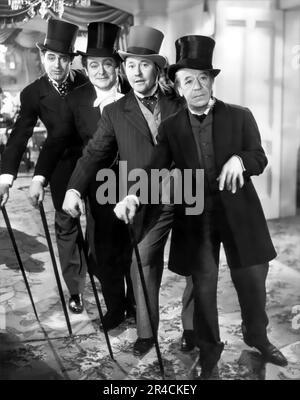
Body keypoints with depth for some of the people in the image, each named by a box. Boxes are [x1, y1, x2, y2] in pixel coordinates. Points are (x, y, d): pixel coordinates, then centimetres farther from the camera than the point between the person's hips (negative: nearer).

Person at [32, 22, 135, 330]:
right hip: (99, 186, 1)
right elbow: (58, 141, -3)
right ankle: (114, 307, 32)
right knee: (103, 251, 9)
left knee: (133, 250, 13)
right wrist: (40, 177, -12)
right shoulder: (76, 99, -3)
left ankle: (136, 305, 37)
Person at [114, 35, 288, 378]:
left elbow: (260, 158, -4)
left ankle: (257, 336, 39)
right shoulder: (171, 127, 3)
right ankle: (208, 352, 29)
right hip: (195, 219, 0)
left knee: (252, 282, 11)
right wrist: (132, 195, -25)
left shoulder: (240, 116, 2)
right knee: (203, 289, 8)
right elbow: (155, 168, -7)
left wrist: (239, 160, -27)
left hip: (238, 215, 0)